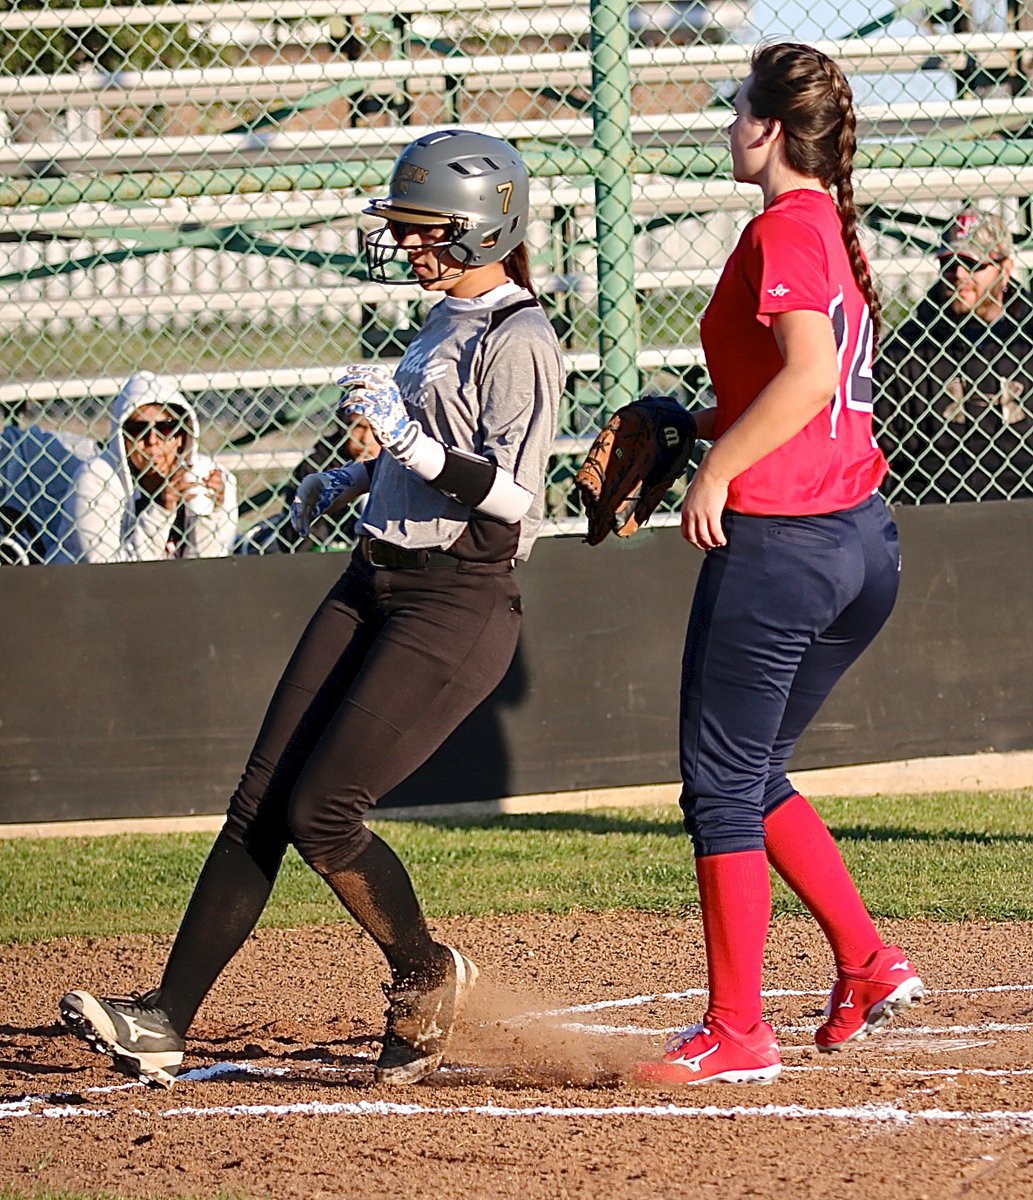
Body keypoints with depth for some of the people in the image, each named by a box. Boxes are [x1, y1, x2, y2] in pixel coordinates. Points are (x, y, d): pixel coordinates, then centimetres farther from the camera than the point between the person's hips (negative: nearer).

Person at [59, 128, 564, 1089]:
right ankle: (165, 1023, -3)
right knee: (259, 803, 0)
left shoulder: (518, 340, -13)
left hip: (458, 604, -9)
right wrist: (352, 479, 28)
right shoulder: (446, 319, 15)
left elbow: (510, 492, -22)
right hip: (373, 580, 9)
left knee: (320, 810, -13)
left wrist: (408, 440, -30)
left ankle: (427, 976, 11)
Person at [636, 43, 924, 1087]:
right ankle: (868, 965, 15)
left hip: (777, 540, -9)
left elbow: (812, 373, -27)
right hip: (865, 540, 9)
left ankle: (735, 1033, 1)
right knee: (754, 776, 21)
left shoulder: (780, 231, -13)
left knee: (722, 786, -1)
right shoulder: (836, 231, 14)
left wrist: (715, 470, -20)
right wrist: (695, 427, 18)